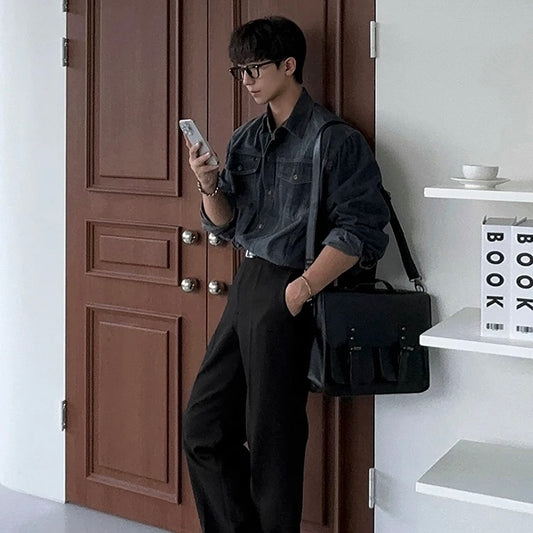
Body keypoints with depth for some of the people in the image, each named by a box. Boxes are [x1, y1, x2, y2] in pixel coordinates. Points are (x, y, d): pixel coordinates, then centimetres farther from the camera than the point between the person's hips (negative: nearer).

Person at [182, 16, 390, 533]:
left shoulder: (336, 141, -9)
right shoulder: (245, 140, 12)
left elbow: (358, 231, -15)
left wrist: (303, 288, -24)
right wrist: (209, 186, -4)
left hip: (288, 297, -7)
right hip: (247, 285, 8)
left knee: (271, 440, 1)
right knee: (203, 430, 10)